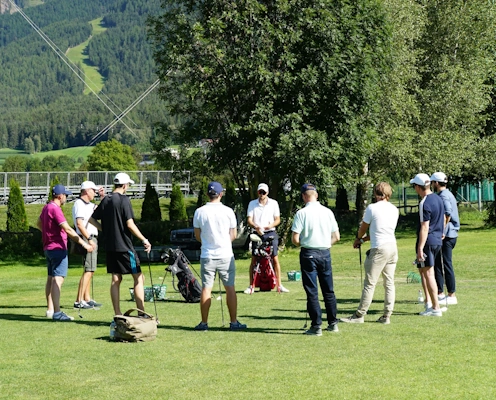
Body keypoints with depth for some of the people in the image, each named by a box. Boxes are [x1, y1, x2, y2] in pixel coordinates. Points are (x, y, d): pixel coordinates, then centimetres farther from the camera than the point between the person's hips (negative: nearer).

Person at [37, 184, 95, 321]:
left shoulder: (46, 208, 12)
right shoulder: (55, 209, -18)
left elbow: (39, 224, 29)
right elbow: (67, 229, -26)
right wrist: (84, 243, -28)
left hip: (48, 248, 11)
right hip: (58, 248, -11)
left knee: (50, 278, 17)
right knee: (58, 279, -14)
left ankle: (50, 310, 24)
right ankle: (57, 313, -20)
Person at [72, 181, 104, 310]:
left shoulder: (89, 205, 18)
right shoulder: (79, 204, -12)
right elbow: (79, 224, -21)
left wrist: (102, 196, 17)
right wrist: (89, 239, -24)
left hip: (92, 238, 11)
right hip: (86, 239, -11)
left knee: (90, 270, 14)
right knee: (88, 270, -14)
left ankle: (87, 299, 20)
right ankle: (79, 301, -16)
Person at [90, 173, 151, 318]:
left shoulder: (105, 200, 8)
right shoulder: (124, 200, -11)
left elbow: (91, 219, 12)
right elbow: (130, 224, -17)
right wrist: (144, 240, -12)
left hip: (110, 246, 7)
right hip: (124, 246, -7)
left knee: (115, 279, 10)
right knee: (138, 278, 0)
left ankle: (117, 315, 10)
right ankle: (141, 313, -4)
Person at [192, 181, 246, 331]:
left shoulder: (199, 212, -3)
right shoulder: (228, 211, -5)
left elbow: (197, 236, 5)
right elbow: (233, 235, 3)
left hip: (207, 256, 1)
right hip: (226, 255, -1)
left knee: (206, 288, 5)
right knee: (230, 288, 5)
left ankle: (204, 323, 7)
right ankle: (234, 322, 7)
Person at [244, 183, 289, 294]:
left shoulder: (273, 203, 7)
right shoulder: (252, 204, 6)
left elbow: (277, 219, 7)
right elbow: (249, 220, 0)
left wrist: (271, 225, -14)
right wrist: (256, 227, -20)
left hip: (270, 233, 0)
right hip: (257, 234, 0)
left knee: (275, 258, -3)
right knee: (254, 260, -1)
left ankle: (279, 285, 2)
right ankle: (251, 286, 4)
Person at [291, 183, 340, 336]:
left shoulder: (302, 213, -10)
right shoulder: (327, 212, 3)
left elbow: (295, 239, -11)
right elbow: (336, 237, 6)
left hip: (309, 254, -4)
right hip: (325, 253, 4)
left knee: (312, 292, 1)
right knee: (328, 290, 14)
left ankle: (316, 326, 1)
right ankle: (333, 323, 18)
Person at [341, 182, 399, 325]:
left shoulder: (372, 208, -8)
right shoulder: (394, 210, 10)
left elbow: (363, 229, 4)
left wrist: (358, 238, 27)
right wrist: (362, 240, 22)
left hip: (379, 249, -6)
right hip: (393, 247, 7)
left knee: (370, 284, -2)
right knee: (389, 282, 8)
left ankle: (359, 315, 3)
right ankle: (387, 316, 8)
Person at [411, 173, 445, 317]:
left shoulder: (424, 203, -18)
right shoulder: (438, 199, 9)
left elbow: (425, 227, -21)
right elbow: (443, 220, 19)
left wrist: (420, 248, -21)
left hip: (427, 241, -9)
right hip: (438, 240, 9)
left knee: (428, 273, -3)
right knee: (422, 269, 20)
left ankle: (436, 308, -1)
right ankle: (428, 302, 21)